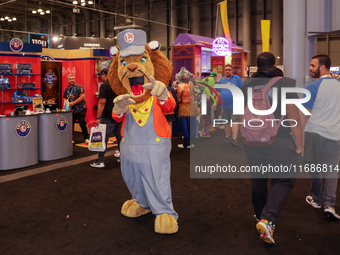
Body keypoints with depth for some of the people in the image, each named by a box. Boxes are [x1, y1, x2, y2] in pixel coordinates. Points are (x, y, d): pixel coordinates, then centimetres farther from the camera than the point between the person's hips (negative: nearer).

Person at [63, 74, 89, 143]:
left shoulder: (79, 87, -5)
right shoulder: (66, 89, 13)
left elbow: (82, 97, -14)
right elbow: (64, 98, 19)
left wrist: (73, 103, -17)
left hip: (80, 109, -6)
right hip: (71, 110, 6)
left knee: (82, 123, -6)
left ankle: (86, 138, 7)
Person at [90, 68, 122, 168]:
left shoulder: (104, 86, -11)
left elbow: (102, 102, -17)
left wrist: (98, 118, -14)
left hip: (108, 117, -7)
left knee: (103, 139, -2)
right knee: (120, 137, 17)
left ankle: (100, 161, 1)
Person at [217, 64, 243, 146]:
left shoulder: (237, 79, 1)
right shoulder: (222, 80, 12)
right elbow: (219, 92, 18)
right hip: (224, 106, 4)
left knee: (234, 121, -11)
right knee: (226, 122, 11)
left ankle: (234, 138, -12)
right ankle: (228, 136, 26)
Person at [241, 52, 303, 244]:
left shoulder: (247, 85, 3)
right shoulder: (286, 84, -9)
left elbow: (242, 117, 12)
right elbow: (294, 120, -9)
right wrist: (299, 146, 0)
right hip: (279, 142, -4)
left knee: (258, 179, 17)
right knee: (284, 180, 7)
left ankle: (260, 216, 33)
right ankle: (268, 219, -9)